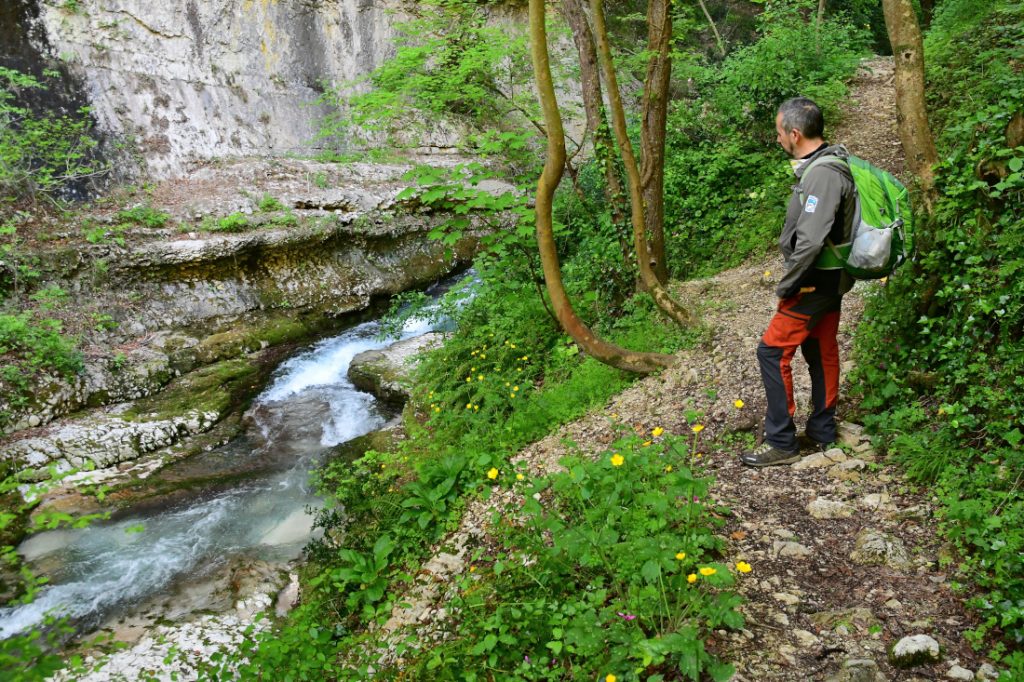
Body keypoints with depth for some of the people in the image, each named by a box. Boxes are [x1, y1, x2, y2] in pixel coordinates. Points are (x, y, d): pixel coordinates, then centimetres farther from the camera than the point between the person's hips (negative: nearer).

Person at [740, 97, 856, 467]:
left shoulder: (822, 174, -23)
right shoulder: (830, 163, 9)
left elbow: (809, 242, -30)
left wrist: (785, 285, -17)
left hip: (815, 283, -10)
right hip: (830, 279, 10)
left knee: (772, 351, -4)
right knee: (822, 351, 17)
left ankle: (781, 442, 4)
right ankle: (823, 431, 30)